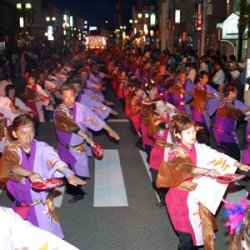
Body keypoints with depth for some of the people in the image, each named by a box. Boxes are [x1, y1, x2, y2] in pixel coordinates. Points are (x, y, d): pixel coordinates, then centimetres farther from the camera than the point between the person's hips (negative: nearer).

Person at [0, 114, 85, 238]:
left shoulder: (41, 147, -13)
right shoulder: (11, 150, -12)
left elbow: (54, 160, -32)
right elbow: (11, 166, -33)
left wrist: (69, 175, -51)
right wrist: (29, 173, -53)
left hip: (43, 202, 0)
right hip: (23, 204, 0)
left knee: (48, 233, 13)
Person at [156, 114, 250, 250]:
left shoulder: (199, 148, 0)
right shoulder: (177, 152, -18)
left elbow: (217, 156, 1)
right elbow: (186, 168, -35)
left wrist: (239, 165, -4)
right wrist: (208, 171, -46)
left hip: (195, 196, 6)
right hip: (180, 198, -6)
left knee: (201, 230, 13)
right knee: (187, 236, 3)